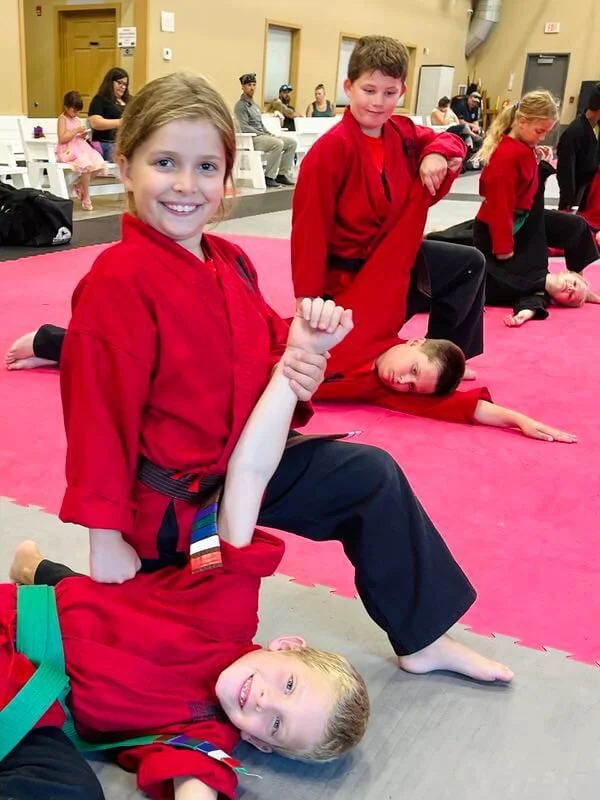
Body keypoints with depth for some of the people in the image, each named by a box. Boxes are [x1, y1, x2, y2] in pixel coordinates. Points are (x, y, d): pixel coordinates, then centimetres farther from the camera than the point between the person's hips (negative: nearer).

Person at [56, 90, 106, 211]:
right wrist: (76, 131, -17)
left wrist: (84, 135, 2)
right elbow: (62, 138, -15)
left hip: (81, 148, 7)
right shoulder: (62, 118, -4)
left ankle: (79, 185, 5)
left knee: (98, 163, -14)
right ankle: (86, 199, -17)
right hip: (69, 151, -7)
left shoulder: (77, 119, 16)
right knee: (87, 165, -30)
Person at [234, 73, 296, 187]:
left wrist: (268, 133, 5)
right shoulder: (241, 105, -6)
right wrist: (264, 135, -18)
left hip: (262, 135, 9)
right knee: (278, 143, -33)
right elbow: (244, 127, -16)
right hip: (251, 139, -9)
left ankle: (282, 174, -3)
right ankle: (268, 177, -25)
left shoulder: (254, 104, 23)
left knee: (292, 142, -3)